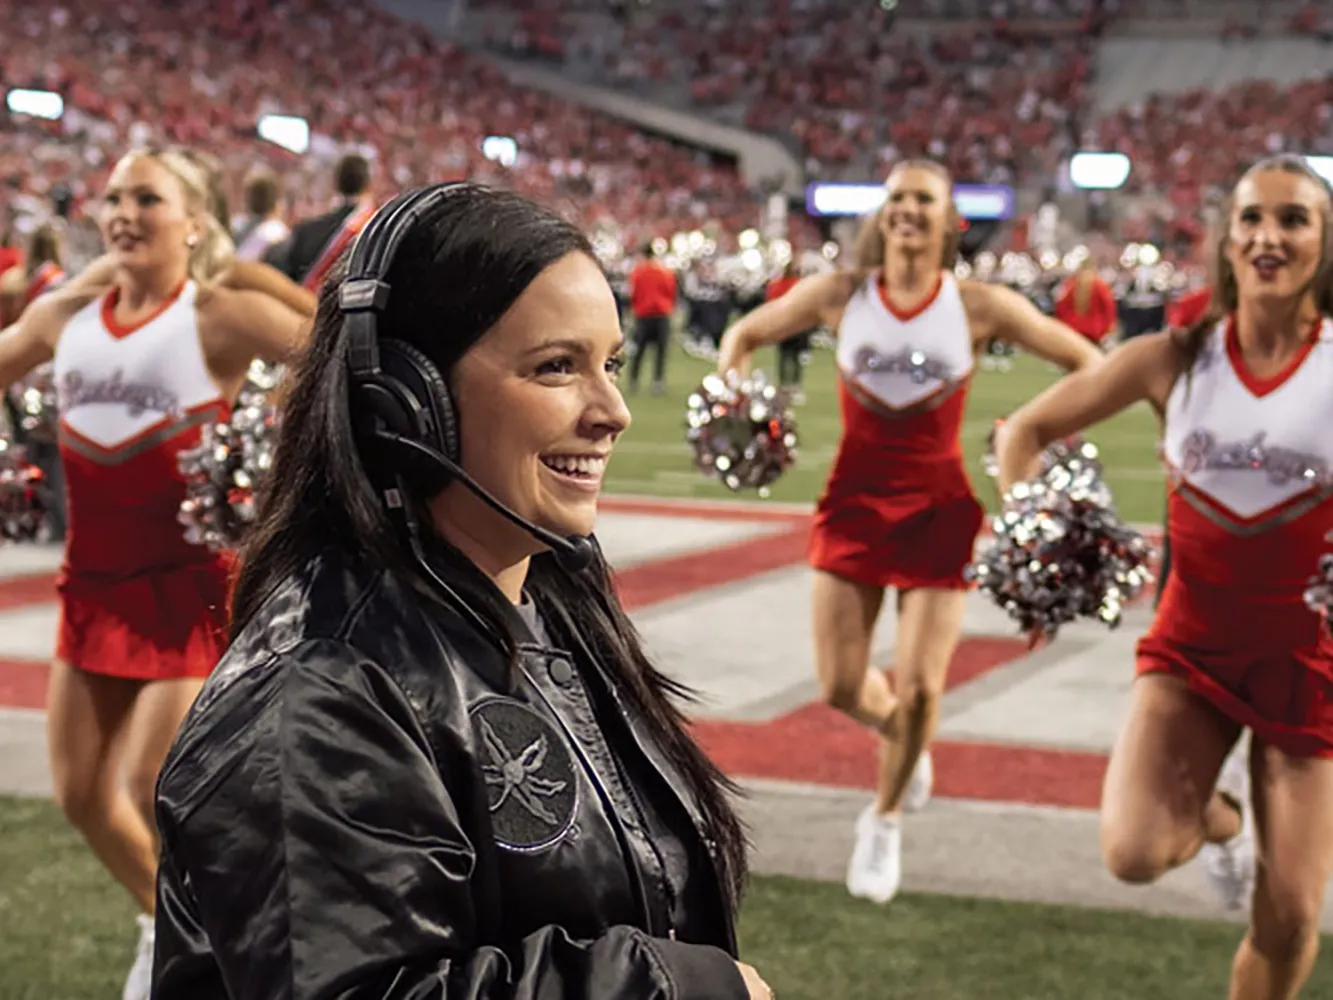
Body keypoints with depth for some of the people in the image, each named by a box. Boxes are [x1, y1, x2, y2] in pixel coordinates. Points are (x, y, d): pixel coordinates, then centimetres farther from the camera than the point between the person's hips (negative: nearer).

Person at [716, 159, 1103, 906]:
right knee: (842, 688, 1)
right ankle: (902, 739, 37)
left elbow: (1083, 359, 0)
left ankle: (885, 820, 22)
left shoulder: (979, 306, -7)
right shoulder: (841, 295, -3)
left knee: (919, 688, -6)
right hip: (856, 497, 2)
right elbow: (747, 333, 11)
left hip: (938, 504, -1)